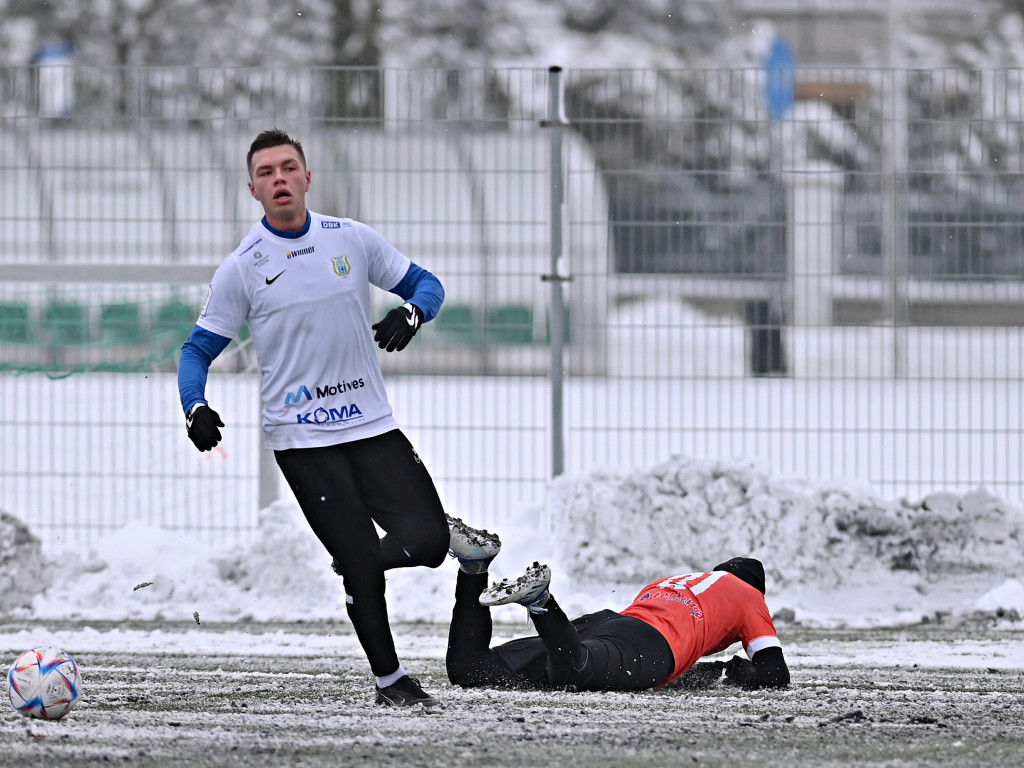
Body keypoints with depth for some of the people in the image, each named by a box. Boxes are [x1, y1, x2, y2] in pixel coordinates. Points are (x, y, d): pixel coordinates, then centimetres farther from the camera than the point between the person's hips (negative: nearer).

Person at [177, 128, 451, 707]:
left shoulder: (354, 240, 4)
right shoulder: (242, 268, -2)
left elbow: (426, 285, 11)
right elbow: (198, 350, 4)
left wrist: (410, 313, -12)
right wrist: (196, 407, -16)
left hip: (371, 424, 3)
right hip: (301, 437, -3)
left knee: (428, 540, -8)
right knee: (362, 562, -7)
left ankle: (354, 560, 23)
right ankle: (389, 680, 10)